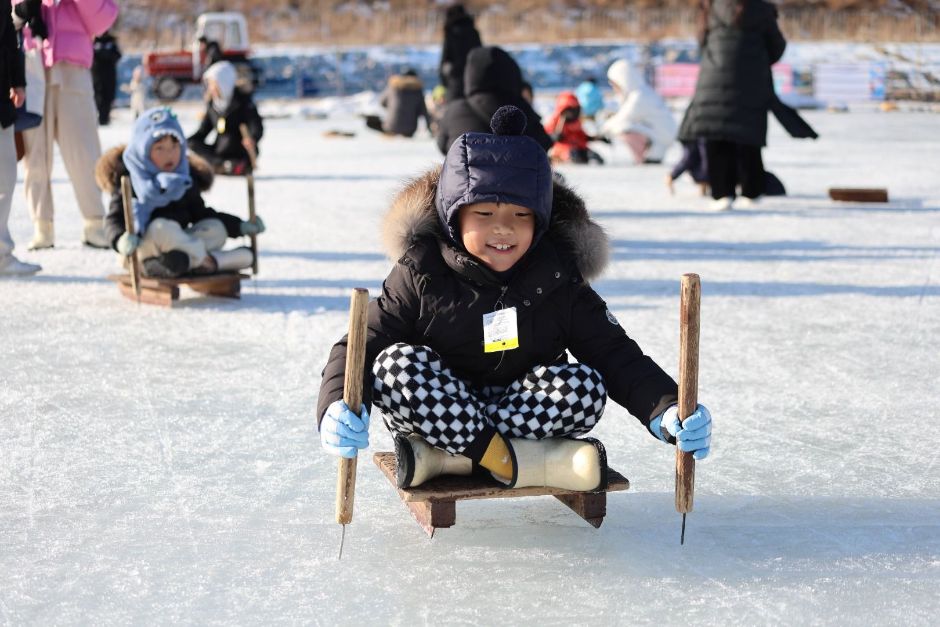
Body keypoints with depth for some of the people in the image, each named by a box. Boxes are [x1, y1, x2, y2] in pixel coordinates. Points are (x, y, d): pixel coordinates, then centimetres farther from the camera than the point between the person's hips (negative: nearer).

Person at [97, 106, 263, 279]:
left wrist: (240, 227, 7)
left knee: (216, 228, -16)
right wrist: (122, 240, -36)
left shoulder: (185, 178, 9)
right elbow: (115, 219, -12)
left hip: (177, 242, 5)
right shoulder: (129, 177, -7)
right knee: (161, 228, -37)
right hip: (142, 248, -5)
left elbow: (200, 213, 16)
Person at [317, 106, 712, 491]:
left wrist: (667, 412, -22)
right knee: (395, 364, -28)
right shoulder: (421, 277, -8)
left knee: (584, 385, -26)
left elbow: (617, 357, -3)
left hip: (529, 411, 2)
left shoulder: (558, 282, -3)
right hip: (438, 410, -1)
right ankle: (508, 459, -30)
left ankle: (441, 457, -29)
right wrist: (336, 411, -32)